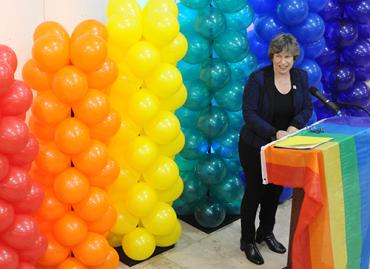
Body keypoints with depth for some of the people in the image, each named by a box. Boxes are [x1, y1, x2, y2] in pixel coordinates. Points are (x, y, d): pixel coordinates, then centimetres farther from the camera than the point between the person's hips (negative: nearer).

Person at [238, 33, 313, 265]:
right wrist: (274, 133, -30)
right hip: (255, 146, -5)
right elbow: (249, 114, -21)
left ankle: (266, 232, 39)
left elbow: (307, 108, 2)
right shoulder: (258, 78, -18)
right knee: (254, 191, 5)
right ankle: (247, 240, 23)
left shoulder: (301, 77, -2)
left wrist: (295, 126, -18)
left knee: (275, 190, 17)